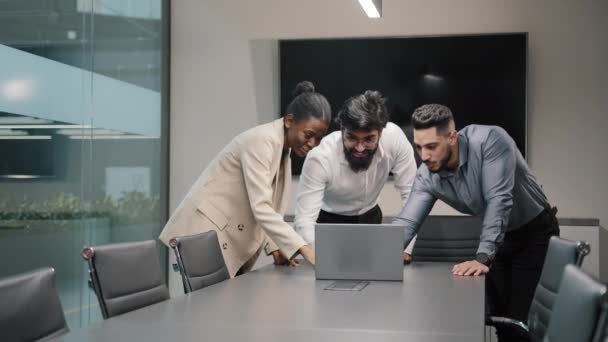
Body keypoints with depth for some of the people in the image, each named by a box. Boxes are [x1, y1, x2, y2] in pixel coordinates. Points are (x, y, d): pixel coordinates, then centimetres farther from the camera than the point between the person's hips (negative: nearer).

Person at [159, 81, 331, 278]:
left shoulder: (283, 147, 9)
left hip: (231, 239, 9)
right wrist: (302, 248, -35)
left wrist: (274, 247, -2)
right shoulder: (261, 141, -20)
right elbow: (260, 208, -29)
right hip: (207, 233, -9)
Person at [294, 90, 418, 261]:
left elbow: (411, 194, -20)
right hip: (327, 221, -1)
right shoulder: (320, 157, -34)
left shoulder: (394, 137, -28)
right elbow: (304, 220, -35)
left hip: (369, 217, 2)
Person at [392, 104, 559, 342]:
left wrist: (483, 258, -41)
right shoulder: (427, 176, -14)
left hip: (535, 232, -5)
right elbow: (407, 221, -17)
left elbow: (499, 200, -35)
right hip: (498, 237, 5)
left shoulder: (490, 140, -30)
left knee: (523, 320, -10)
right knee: (500, 317, 8)